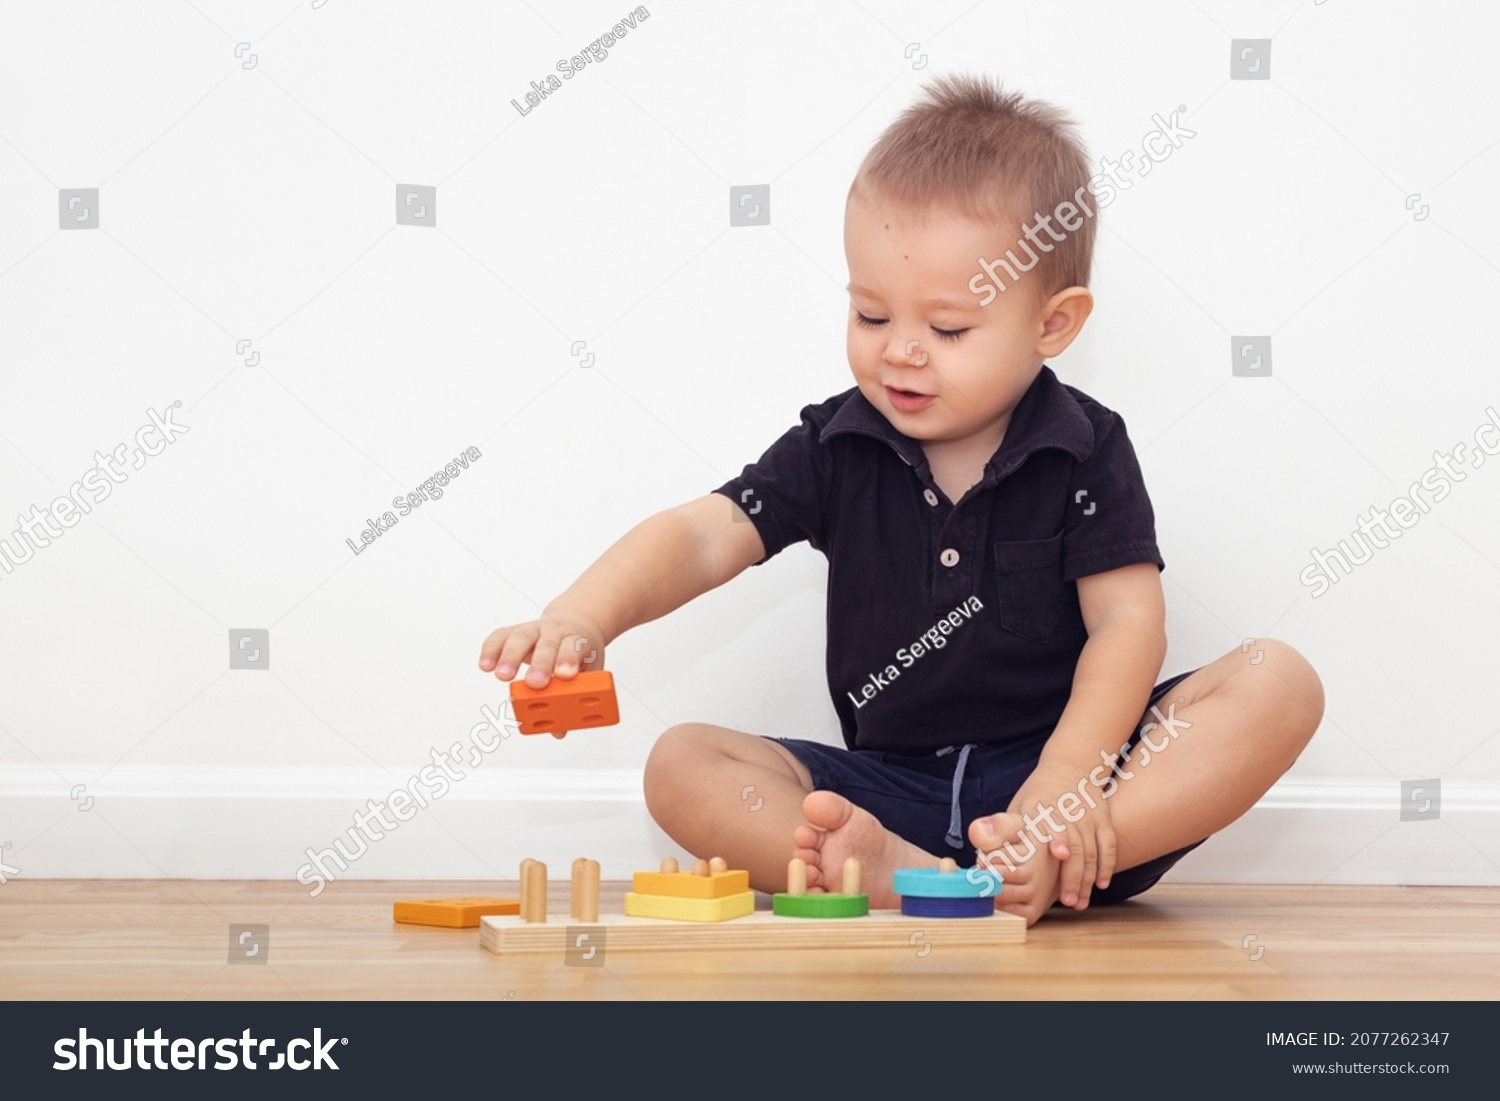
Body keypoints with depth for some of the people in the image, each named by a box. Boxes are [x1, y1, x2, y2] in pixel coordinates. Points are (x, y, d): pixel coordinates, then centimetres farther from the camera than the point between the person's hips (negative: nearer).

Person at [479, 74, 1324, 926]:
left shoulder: (1086, 451, -2)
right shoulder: (837, 447, 2)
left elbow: (1127, 620, -10)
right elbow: (703, 536, -10)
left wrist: (1063, 785, -25)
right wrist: (581, 619, -32)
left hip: (1068, 762, -2)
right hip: (892, 785, 2)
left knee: (1279, 684, -26)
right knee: (682, 766, -18)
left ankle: (1046, 869, -41)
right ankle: (897, 873, -41)